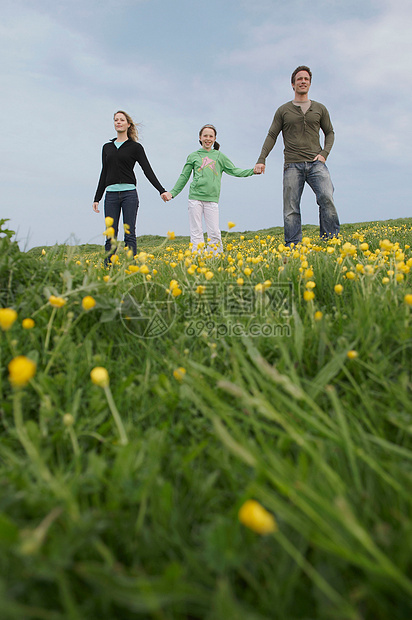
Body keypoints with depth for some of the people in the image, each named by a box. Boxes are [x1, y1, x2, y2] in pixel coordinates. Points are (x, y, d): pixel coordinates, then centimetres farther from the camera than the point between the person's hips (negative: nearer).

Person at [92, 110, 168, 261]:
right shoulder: (107, 147, 18)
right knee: (111, 235, 0)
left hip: (129, 193, -3)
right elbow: (104, 173, 19)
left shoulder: (135, 147, 6)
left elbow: (148, 170, 0)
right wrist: (97, 198, 15)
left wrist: (162, 191, -11)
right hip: (111, 194, 3)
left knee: (129, 234, -5)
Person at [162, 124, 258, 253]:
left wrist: (252, 170, 1)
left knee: (215, 233, -4)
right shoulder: (193, 156, 13)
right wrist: (172, 193, 11)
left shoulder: (219, 156, 15)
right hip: (195, 197, 0)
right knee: (196, 232, -1)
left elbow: (234, 170, 13)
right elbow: (184, 177, 16)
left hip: (212, 199, 0)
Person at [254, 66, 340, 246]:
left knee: (327, 199, -21)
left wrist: (324, 153, 1)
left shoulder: (320, 109, 16)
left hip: (316, 163, 1)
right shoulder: (283, 110, 13)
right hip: (293, 164, 0)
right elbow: (272, 136, 9)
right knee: (291, 209, -7)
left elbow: (329, 133, 20)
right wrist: (261, 160, -4)